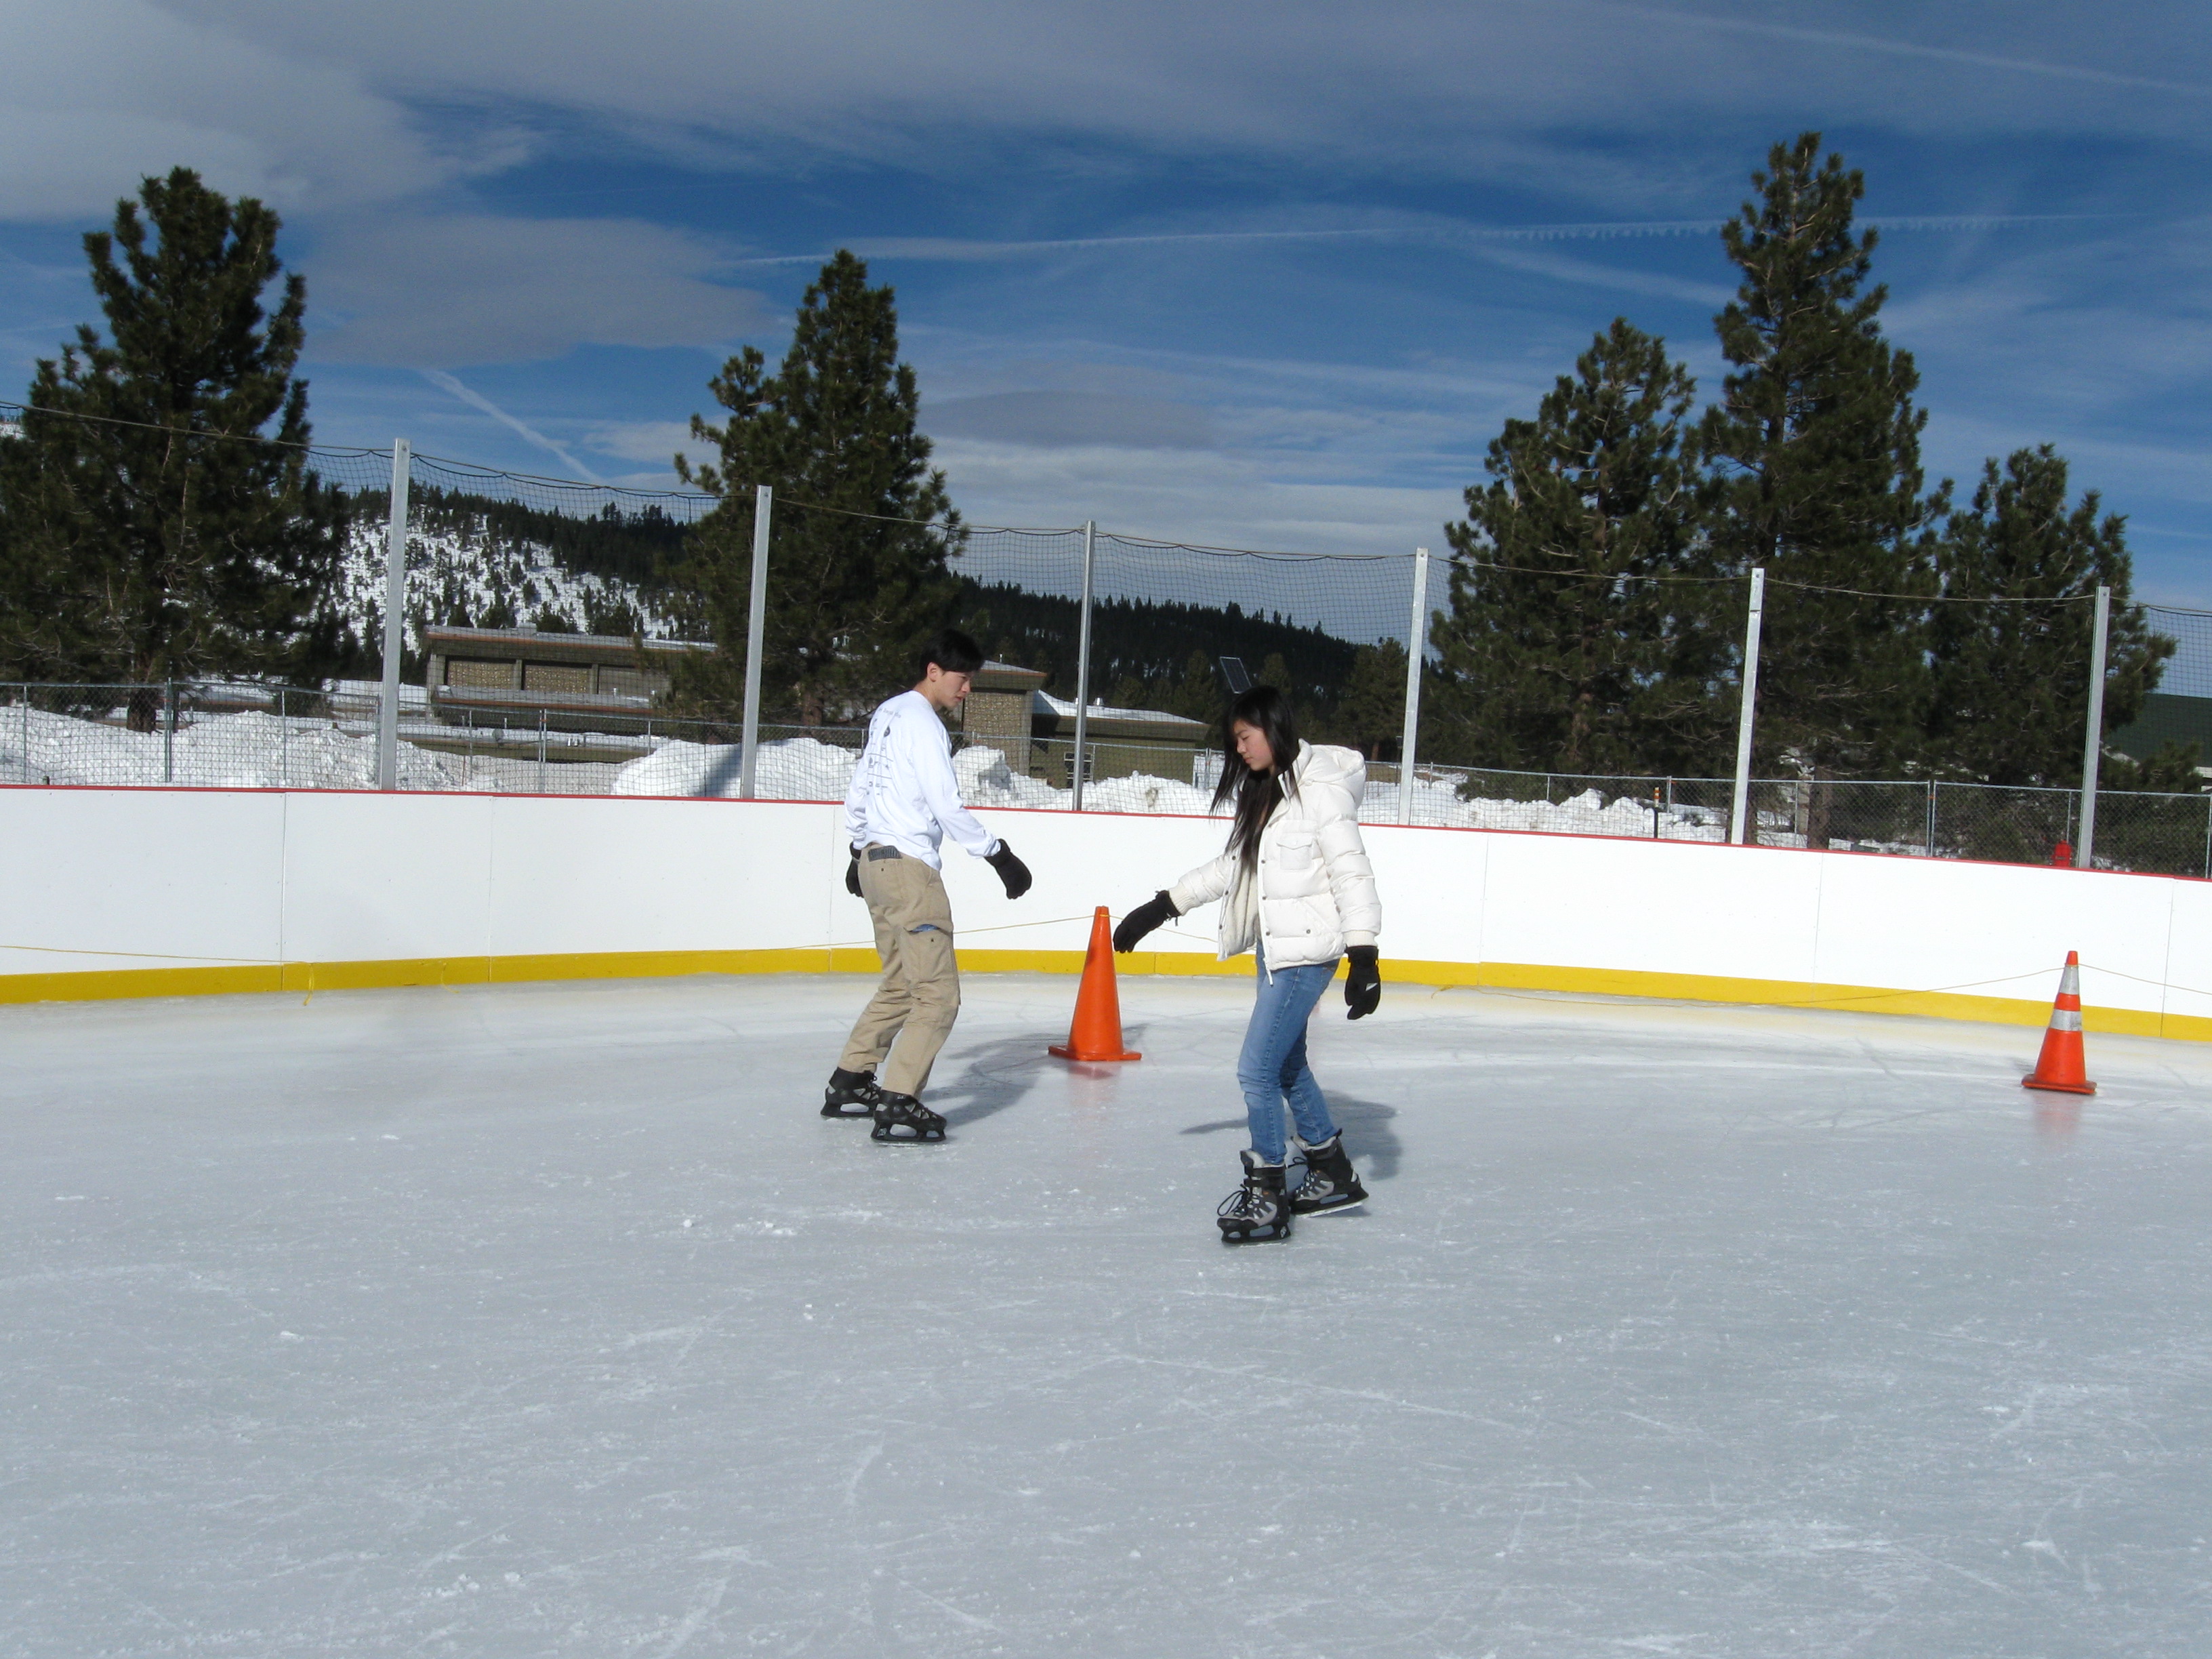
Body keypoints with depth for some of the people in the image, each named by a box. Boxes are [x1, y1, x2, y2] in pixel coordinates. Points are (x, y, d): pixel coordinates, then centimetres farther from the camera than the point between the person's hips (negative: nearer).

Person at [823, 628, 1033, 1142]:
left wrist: (859, 849, 32)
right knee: (938, 994, -9)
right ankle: (897, 1104, -14)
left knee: (900, 984, 20)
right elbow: (948, 807, -19)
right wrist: (998, 854, -15)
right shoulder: (922, 723, -14)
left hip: (876, 863, 10)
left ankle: (848, 1084, 25)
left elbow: (859, 788, 23)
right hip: (907, 868, -10)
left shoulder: (888, 714, 15)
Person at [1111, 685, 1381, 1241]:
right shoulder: (1263, 793, 11)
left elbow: (1352, 873, -19)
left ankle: (1266, 1196, 2)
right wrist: (1162, 906, 16)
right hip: (1274, 948, 10)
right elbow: (1232, 867, 19)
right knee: (1288, 1066, 18)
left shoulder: (1320, 790, -16)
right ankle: (1333, 1175, 33)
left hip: (1307, 951, -10)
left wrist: (1363, 956, -24)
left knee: (1258, 1068, -10)